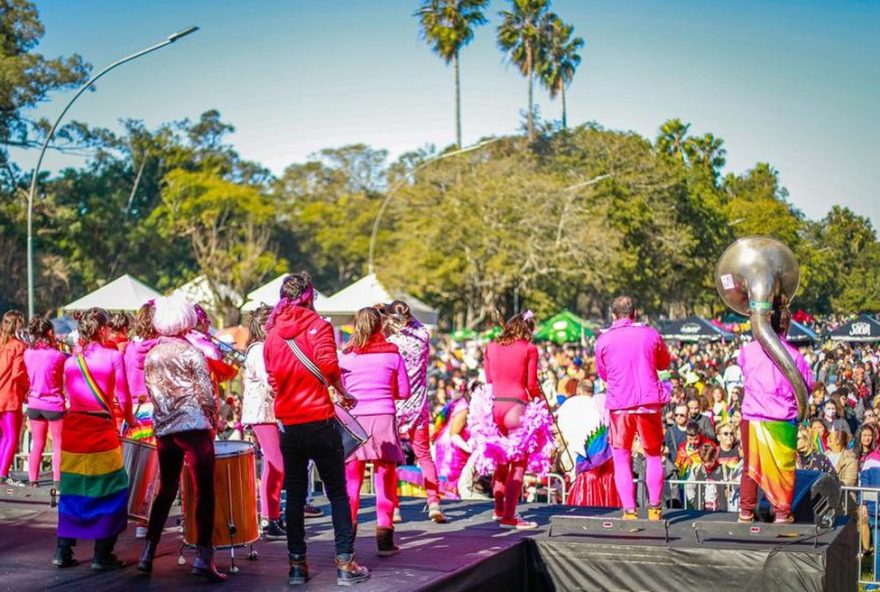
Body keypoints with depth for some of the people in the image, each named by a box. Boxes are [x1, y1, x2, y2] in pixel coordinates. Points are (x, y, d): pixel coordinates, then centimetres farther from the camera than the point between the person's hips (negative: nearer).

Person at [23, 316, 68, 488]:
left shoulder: (28, 354, -2)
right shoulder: (57, 356, -16)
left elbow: (29, 377, 11)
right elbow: (65, 381, -5)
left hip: (34, 403, 5)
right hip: (54, 404, -5)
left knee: (37, 444, 13)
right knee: (58, 445, 5)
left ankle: (32, 481, 15)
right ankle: (57, 481, 5)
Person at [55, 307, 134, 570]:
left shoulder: (71, 361, 7)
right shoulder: (114, 356, -5)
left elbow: (71, 396, 8)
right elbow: (123, 399, -5)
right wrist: (130, 420, 13)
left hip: (72, 430, 5)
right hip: (100, 431, -4)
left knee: (72, 491, 14)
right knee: (110, 489, 7)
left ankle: (63, 551, 16)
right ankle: (102, 554, 6)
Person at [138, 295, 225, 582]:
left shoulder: (151, 356, 9)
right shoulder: (191, 352, -6)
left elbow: (152, 393, 12)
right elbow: (206, 393, -9)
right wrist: (214, 420, 4)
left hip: (164, 429, 6)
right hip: (194, 425, -6)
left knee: (166, 490, 15)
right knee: (204, 491, -3)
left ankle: (148, 553, 13)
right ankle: (203, 557, -9)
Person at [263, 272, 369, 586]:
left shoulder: (272, 334, 7)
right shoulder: (317, 325, -5)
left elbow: (273, 378, 5)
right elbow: (328, 365, -18)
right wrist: (343, 393, -3)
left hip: (289, 425, 4)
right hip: (320, 422, -4)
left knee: (295, 495, 12)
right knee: (337, 492, 4)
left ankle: (297, 563, 12)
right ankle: (345, 562, 0)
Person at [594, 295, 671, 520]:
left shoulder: (604, 340, -1)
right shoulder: (650, 334, 1)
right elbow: (664, 363, 17)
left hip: (619, 404, -1)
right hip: (649, 402, 1)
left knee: (622, 460, 7)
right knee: (654, 455, 15)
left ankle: (629, 512, -1)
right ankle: (654, 509, 14)